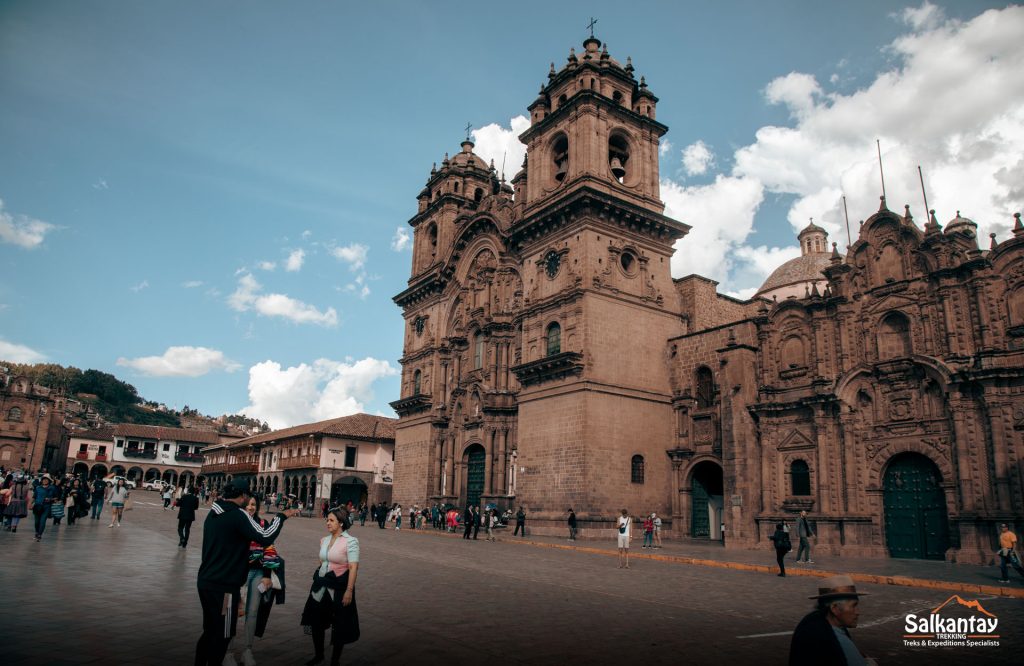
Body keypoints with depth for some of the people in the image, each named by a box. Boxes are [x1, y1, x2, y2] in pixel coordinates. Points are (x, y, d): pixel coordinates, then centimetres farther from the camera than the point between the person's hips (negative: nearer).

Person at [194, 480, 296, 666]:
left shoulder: (213, 513, 9)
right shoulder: (238, 515, -18)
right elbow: (265, 538, -24)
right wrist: (281, 517, -12)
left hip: (206, 581, 9)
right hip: (223, 586, -9)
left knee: (210, 631, 21)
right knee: (221, 635, 3)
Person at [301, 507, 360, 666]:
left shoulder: (350, 541, -15)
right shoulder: (324, 540, 6)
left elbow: (354, 567, -18)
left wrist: (349, 591, -23)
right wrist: (317, 581, 17)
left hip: (339, 587, -7)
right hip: (321, 586, 7)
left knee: (339, 625, 7)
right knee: (316, 620, 15)